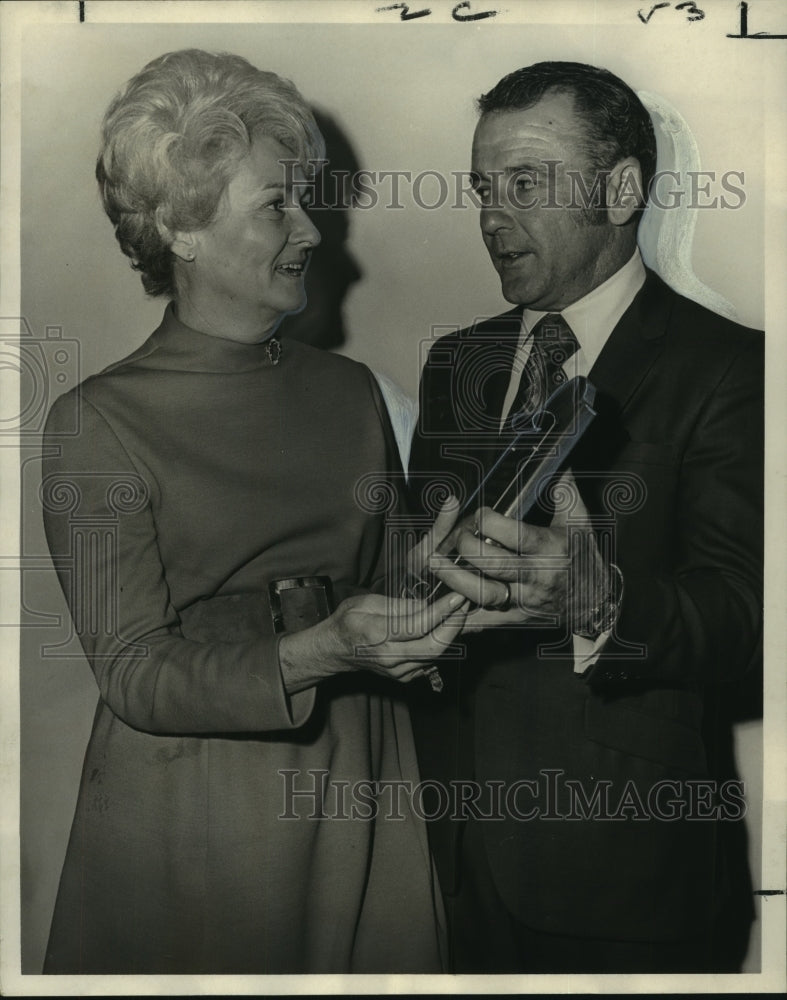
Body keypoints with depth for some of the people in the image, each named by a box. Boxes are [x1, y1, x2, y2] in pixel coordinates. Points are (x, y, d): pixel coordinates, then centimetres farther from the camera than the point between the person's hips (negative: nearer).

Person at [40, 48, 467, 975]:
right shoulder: (95, 423, -9)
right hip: (192, 822, -4)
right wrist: (319, 652, -26)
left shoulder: (351, 391, 6)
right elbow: (134, 673, -13)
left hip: (357, 795, 5)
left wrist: (448, 591, -4)